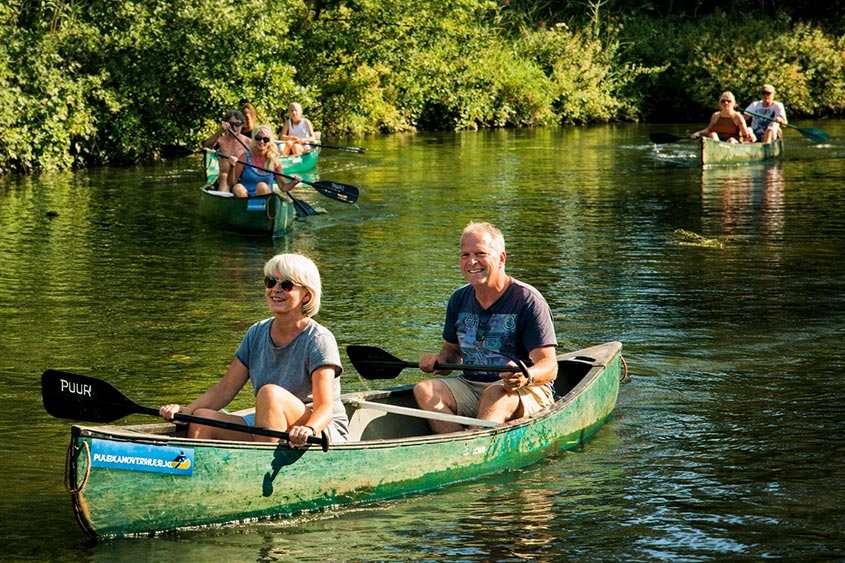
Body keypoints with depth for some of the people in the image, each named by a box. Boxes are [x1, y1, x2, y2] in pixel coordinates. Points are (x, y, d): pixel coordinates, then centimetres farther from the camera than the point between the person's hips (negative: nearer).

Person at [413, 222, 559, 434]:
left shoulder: (527, 300, -9)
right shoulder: (459, 299, 10)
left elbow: (549, 367, -13)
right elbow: (453, 349, 25)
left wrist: (526, 376, -36)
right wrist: (440, 361, 0)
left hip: (526, 393, -6)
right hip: (471, 387, 6)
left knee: (495, 394, -38)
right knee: (424, 390, -20)